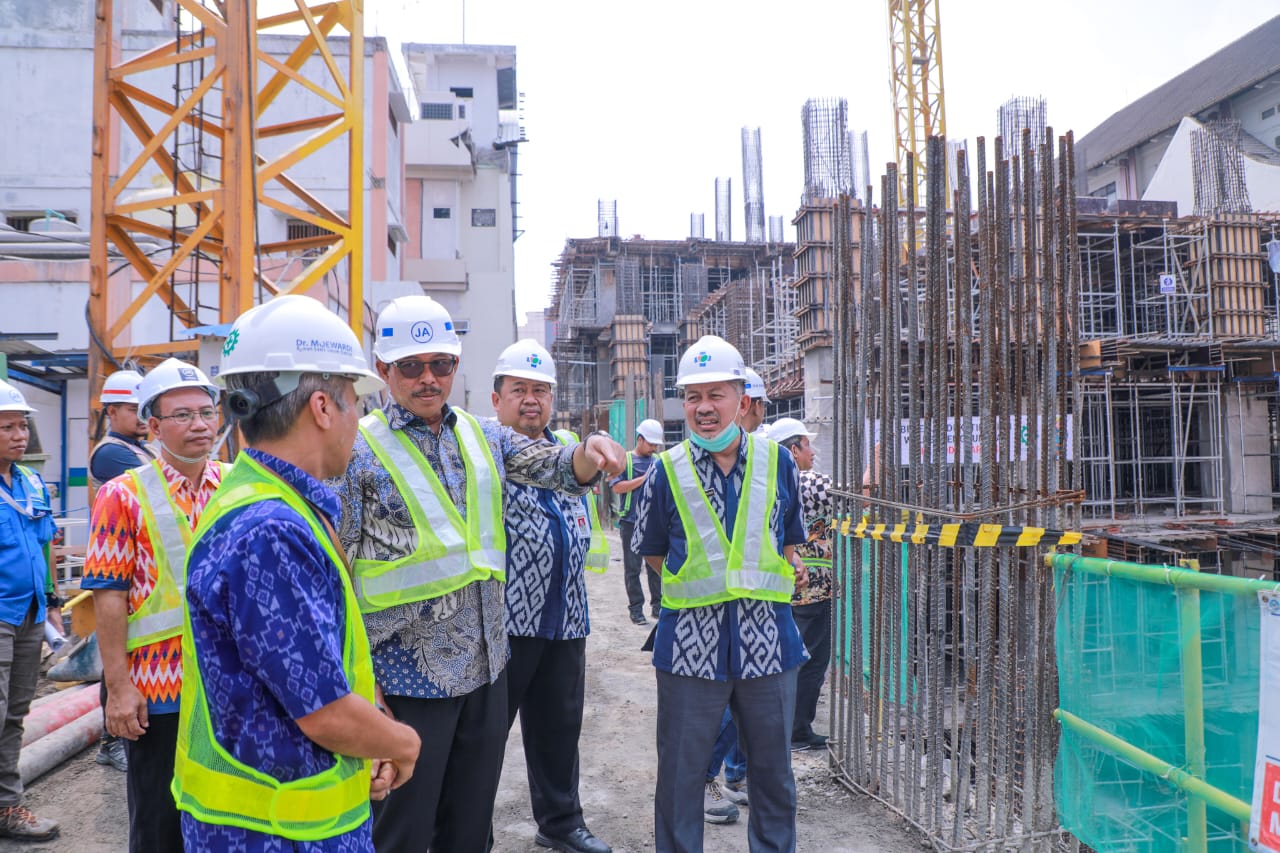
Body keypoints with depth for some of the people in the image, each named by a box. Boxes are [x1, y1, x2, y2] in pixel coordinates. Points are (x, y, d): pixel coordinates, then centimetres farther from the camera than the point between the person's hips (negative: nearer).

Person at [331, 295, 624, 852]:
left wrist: (590, 452, -22)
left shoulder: (482, 436, 8)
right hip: (408, 676, -5)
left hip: (486, 664, 5)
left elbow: (555, 466, 2)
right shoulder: (360, 450, -9)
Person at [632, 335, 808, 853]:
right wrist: (699, 581, 3)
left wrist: (779, 574, 5)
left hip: (768, 639, 2)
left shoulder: (777, 463, 3)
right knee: (680, 773, 9)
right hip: (691, 645, -1)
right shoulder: (667, 472, -2)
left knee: (774, 770, 16)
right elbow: (654, 555, 10)